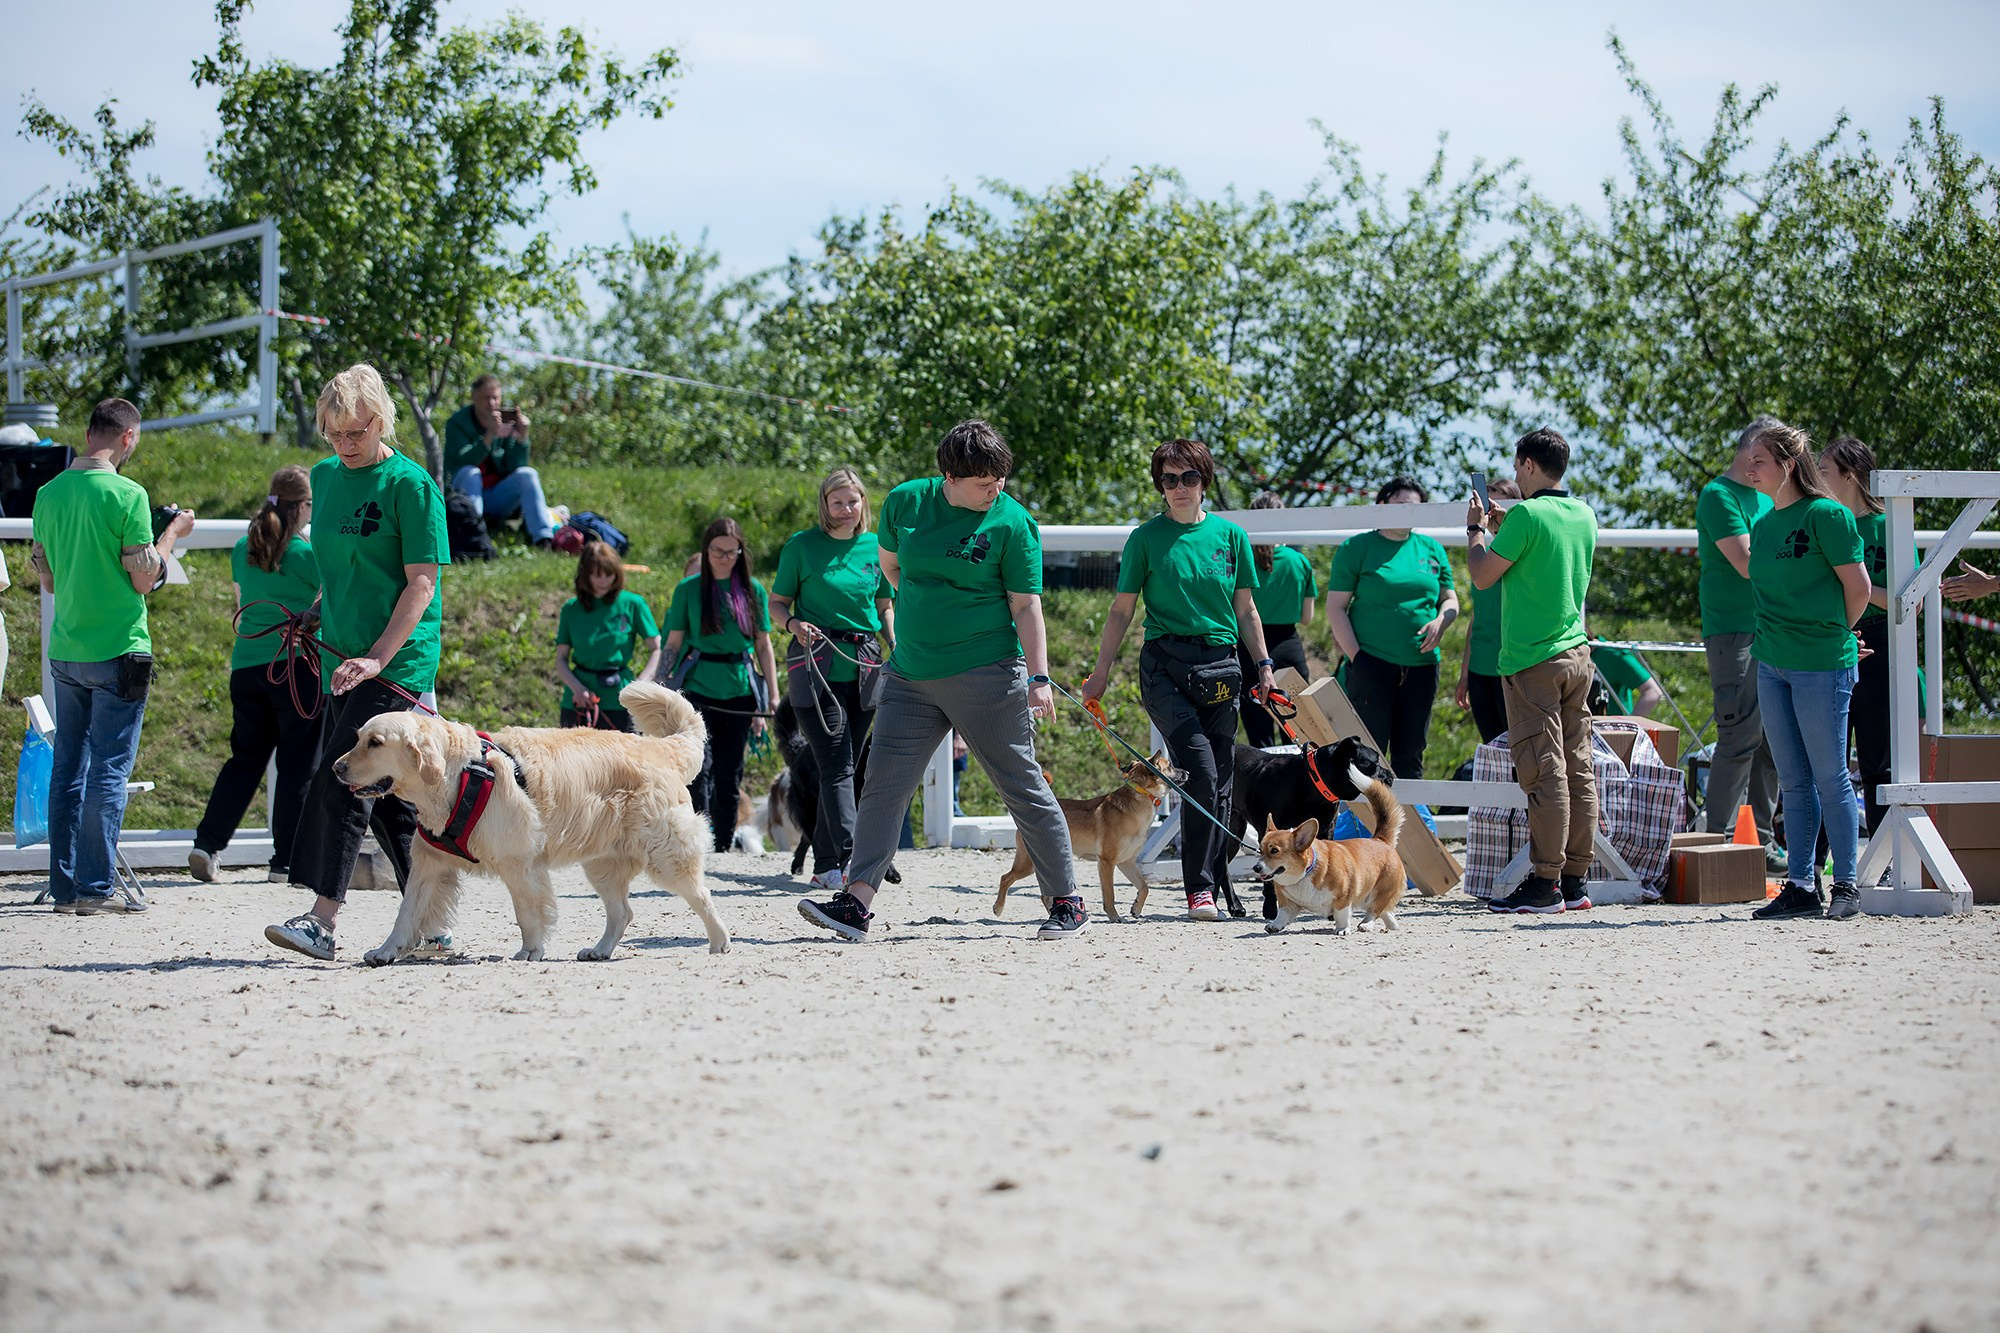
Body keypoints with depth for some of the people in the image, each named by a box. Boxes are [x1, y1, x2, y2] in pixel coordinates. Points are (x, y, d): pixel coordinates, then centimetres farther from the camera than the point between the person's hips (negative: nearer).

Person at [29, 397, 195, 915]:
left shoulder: (49, 493, 7)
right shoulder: (126, 495, -12)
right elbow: (144, 580, -10)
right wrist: (173, 532, 4)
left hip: (65, 651, 6)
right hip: (118, 650, -6)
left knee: (67, 768, 10)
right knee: (109, 768, -2)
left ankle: (64, 886, 11)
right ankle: (95, 887, -3)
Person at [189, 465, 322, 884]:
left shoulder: (243, 550, 8)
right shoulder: (307, 555, -10)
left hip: (246, 665, 5)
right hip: (298, 669, -5)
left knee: (245, 758, 13)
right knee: (297, 764, 2)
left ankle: (208, 843, 1)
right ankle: (286, 861, 2)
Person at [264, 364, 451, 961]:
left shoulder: (411, 484, -9)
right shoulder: (326, 476, 13)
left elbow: (421, 581, -13)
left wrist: (378, 658, -20)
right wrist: (319, 613, 16)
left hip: (398, 662, -7)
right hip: (343, 661, 7)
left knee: (342, 778, -16)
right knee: (387, 794, 9)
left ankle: (322, 918, -19)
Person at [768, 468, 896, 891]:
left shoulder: (876, 548, 10)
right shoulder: (802, 545, 1)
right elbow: (777, 603, 6)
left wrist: (898, 649, 4)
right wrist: (794, 624, -15)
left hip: (865, 666, 4)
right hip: (816, 664, -4)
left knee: (844, 768, 6)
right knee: (836, 767, -14)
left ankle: (824, 867, 13)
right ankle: (849, 860, -23)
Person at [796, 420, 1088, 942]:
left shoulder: (1013, 522, -6)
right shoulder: (905, 502, 3)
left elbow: (1027, 606, -6)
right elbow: (890, 563, 21)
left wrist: (1039, 677, -14)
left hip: (986, 675, -4)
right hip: (911, 673, 4)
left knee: (1023, 788, -1)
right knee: (883, 783, -3)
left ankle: (1068, 904, 8)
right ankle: (856, 903, -4)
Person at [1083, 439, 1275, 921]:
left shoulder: (1230, 535, 11)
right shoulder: (1146, 538, 4)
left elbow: (1245, 609, 16)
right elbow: (1122, 610, 6)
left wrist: (1263, 666, 10)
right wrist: (1100, 673, 2)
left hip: (1219, 667, 3)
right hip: (1165, 665, -3)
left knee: (1219, 784, 3)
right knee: (1202, 772, -19)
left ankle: (1216, 888, 11)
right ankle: (1200, 887, -14)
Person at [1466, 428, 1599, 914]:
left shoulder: (1528, 515, -13)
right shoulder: (1584, 515, 11)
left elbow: (1483, 576, -8)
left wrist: (1476, 530, 8)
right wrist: (1499, 527, 29)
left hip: (1532, 660, -8)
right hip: (1576, 653, 8)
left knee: (1544, 772, -8)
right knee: (1578, 769, 6)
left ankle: (1544, 884, -8)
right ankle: (1575, 881, 9)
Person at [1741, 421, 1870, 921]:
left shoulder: (1826, 515, -10)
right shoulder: (1763, 524, 11)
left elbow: (1858, 589, -7)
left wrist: (1830, 636, 5)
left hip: (1822, 664, -7)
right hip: (1772, 666, 7)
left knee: (1830, 779, -2)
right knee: (1794, 782, 8)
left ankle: (1846, 886, 5)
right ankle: (1801, 886, 12)